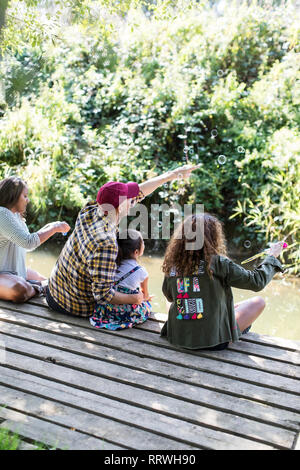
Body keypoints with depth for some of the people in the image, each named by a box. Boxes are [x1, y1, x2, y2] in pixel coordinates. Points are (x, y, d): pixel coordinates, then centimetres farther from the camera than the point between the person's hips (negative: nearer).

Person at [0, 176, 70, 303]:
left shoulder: (16, 216, 12)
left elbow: (28, 245, 18)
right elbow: (28, 242, -27)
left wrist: (47, 228, 7)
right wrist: (54, 228, -18)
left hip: (15, 271, 10)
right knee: (20, 292, -38)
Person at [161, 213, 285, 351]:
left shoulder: (172, 264, -4)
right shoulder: (217, 262, -17)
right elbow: (257, 282, -8)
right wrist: (272, 256, 8)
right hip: (212, 339, -5)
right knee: (258, 302, 16)